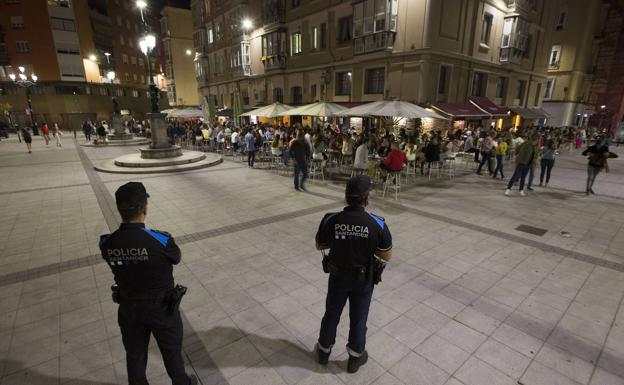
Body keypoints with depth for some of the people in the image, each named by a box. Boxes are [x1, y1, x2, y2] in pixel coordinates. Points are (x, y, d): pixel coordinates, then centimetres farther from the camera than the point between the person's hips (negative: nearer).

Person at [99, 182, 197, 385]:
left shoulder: (107, 244, -18)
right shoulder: (161, 240, -30)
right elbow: (176, 258, -9)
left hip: (129, 308, 3)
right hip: (162, 308, -3)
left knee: (134, 355, 26)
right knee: (171, 351, 23)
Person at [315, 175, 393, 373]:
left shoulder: (330, 220, -22)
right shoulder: (377, 224, -25)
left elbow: (319, 245, -4)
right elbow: (387, 256, -13)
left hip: (338, 277, 1)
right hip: (363, 280, -1)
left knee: (332, 314, 23)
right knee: (358, 318, 20)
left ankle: (324, 351, 44)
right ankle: (355, 357, 41)